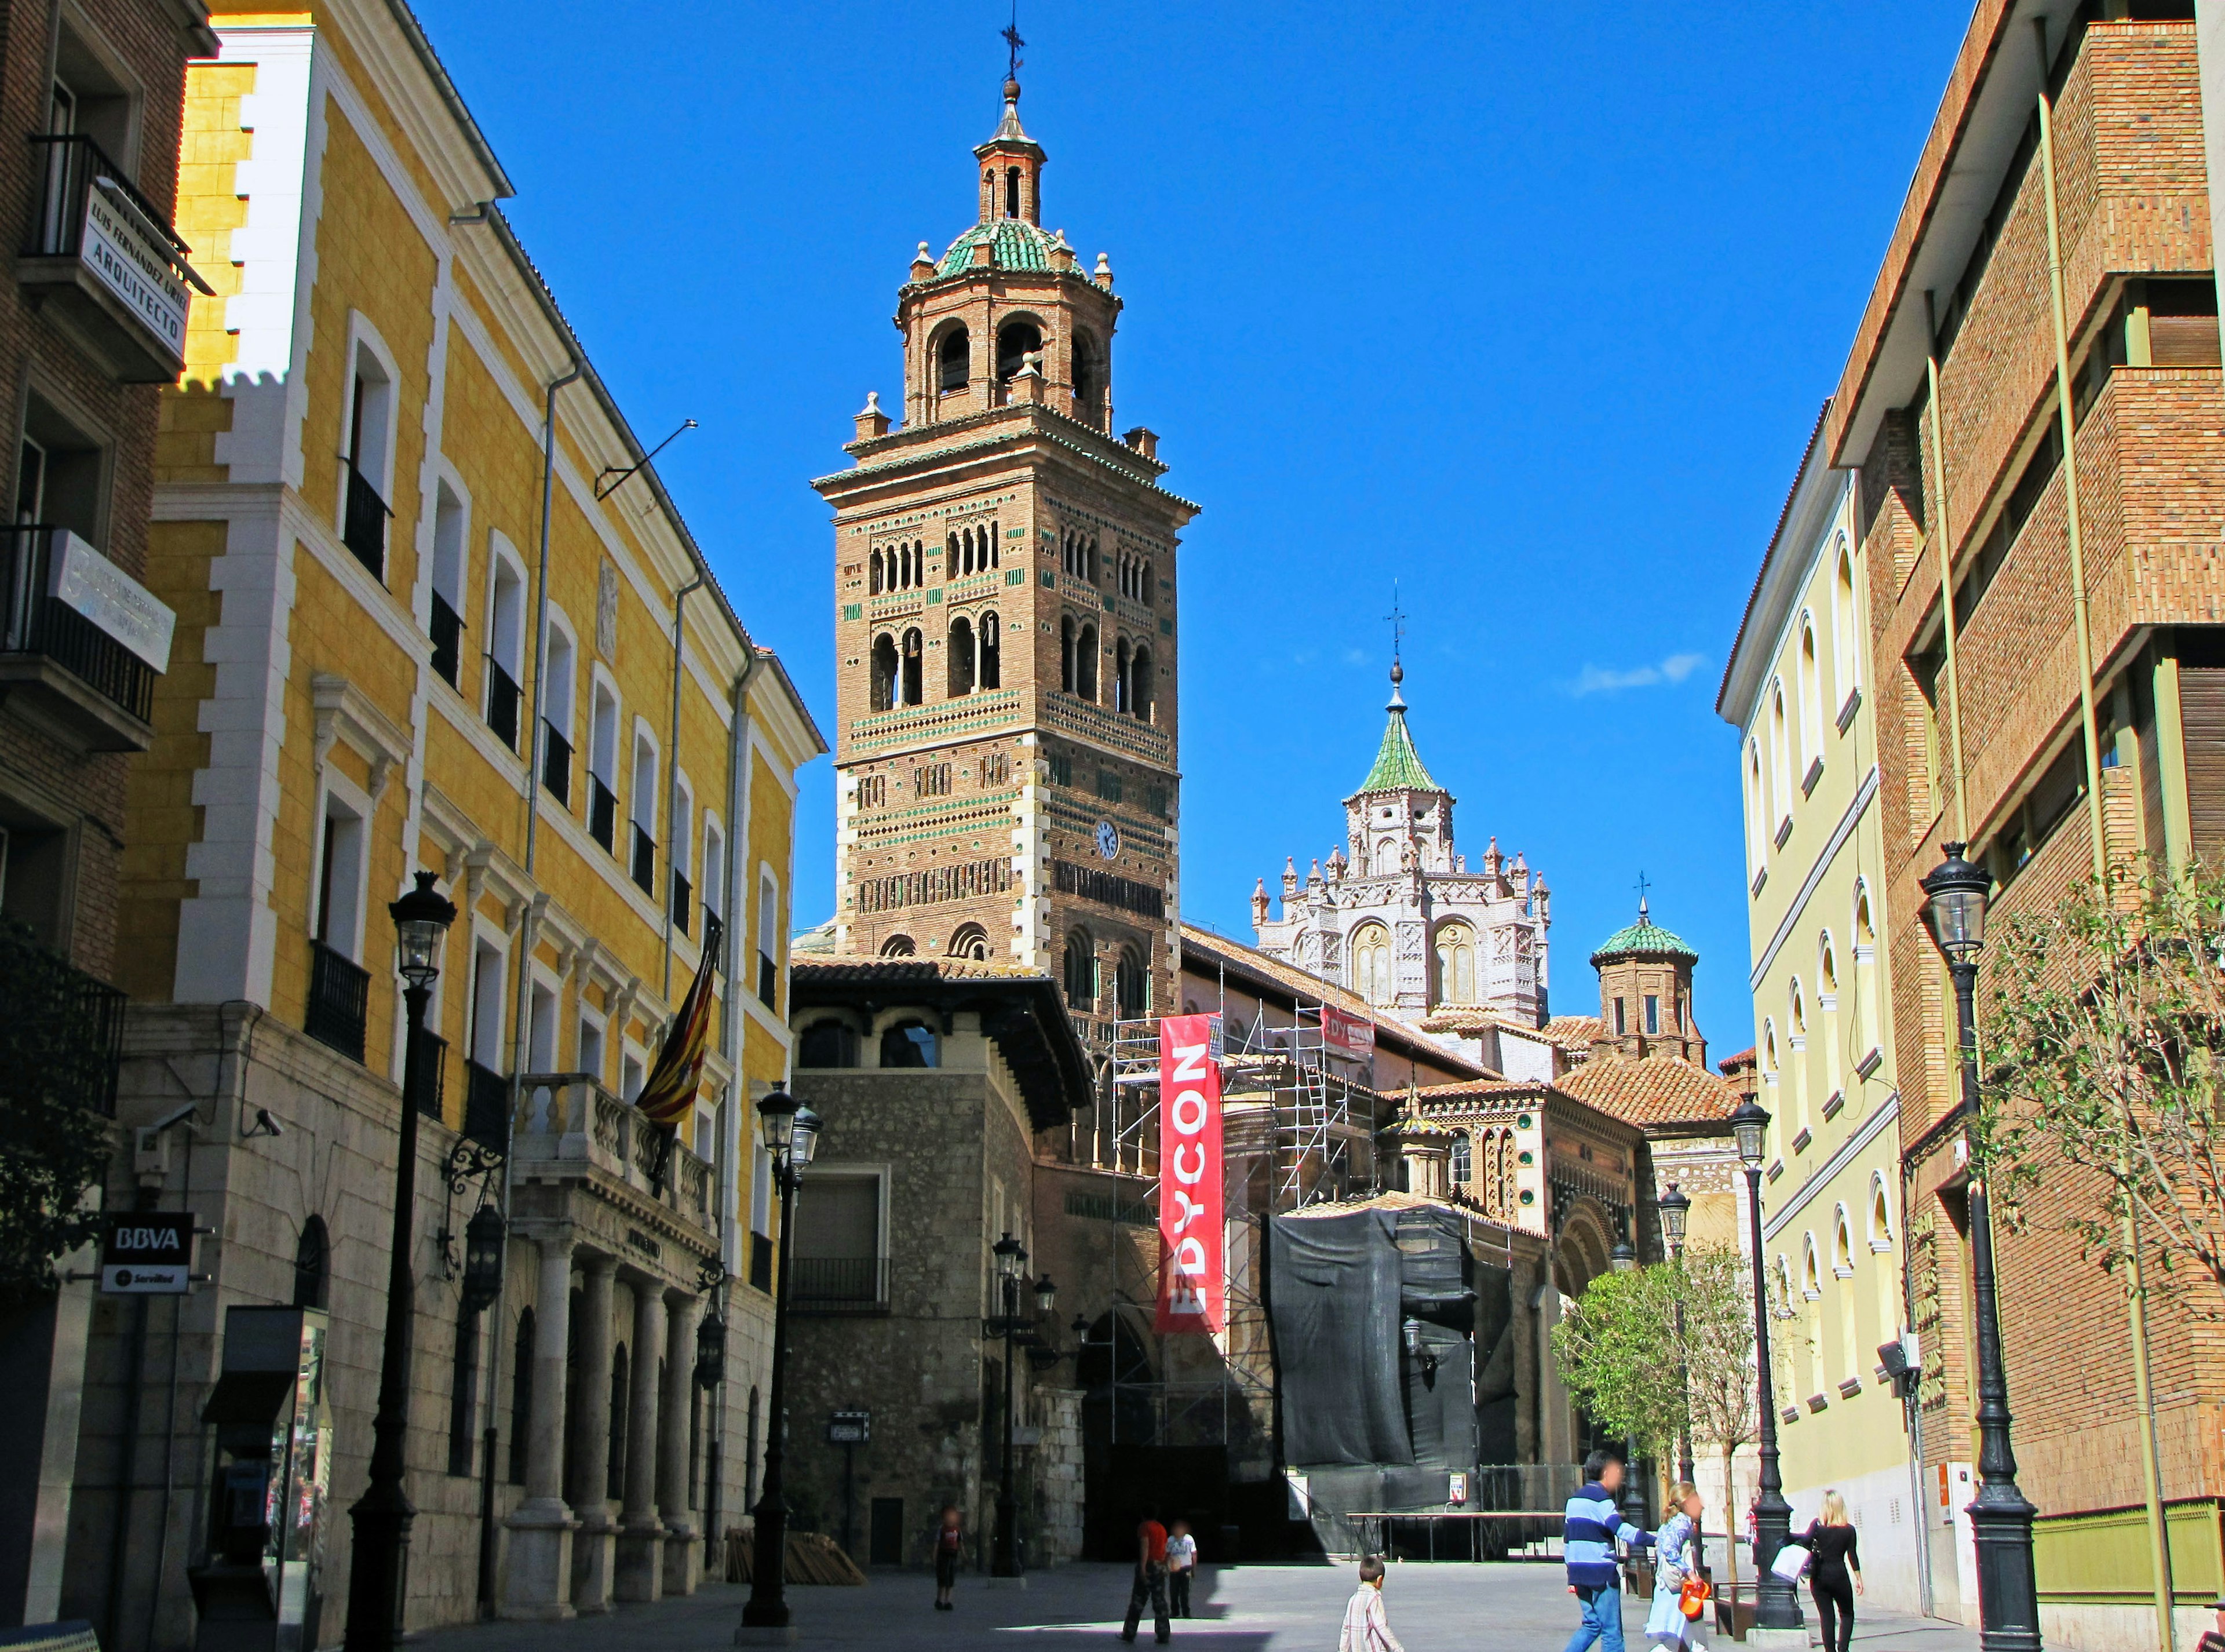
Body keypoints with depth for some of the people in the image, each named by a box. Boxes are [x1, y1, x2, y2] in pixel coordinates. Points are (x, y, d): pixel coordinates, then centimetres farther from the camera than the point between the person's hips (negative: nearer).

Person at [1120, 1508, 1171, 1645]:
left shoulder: (1144, 1527, -5)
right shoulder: (1162, 1528, 15)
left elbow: (1145, 1546, -16)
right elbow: (1165, 1550, 16)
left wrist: (1143, 1567, -21)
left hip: (1147, 1566, -6)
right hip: (1160, 1567, 6)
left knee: (1137, 1600, 2)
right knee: (1160, 1602, 5)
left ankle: (1129, 1633, 6)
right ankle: (1163, 1635, 0)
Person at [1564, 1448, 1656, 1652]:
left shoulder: (1575, 1499, 16)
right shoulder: (1601, 1499, -10)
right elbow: (1622, 1530, -24)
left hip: (1579, 1572, 8)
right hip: (1601, 1574, -8)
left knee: (1592, 1624, 17)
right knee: (1612, 1631, -2)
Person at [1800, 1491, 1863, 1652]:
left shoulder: (1817, 1524, -3)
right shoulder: (1849, 1529, -1)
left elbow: (1807, 1540, -18)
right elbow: (1852, 1556, -1)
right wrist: (1859, 1579, 5)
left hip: (1819, 1576, 1)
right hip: (1839, 1575, 0)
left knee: (1826, 1616, 7)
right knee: (1847, 1614, 13)